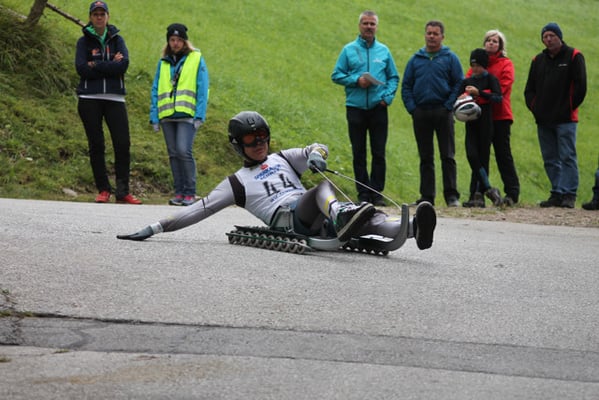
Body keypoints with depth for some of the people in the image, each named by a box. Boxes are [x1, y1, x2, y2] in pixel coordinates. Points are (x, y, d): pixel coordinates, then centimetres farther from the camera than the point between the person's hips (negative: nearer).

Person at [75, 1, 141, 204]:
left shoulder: (117, 39, 10)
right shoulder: (84, 41, 7)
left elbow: (124, 64, -7)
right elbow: (82, 69, -8)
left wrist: (96, 66, -10)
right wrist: (110, 66, -9)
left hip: (114, 98, 1)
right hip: (89, 99, -1)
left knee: (123, 144, -8)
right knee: (96, 145, 0)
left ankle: (122, 191, -4)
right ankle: (103, 190, 7)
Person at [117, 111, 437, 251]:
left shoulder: (283, 159, 33)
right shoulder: (238, 182, 24)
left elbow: (317, 148, 22)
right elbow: (200, 209, 20)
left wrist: (316, 154, -5)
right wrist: (155, 229, 14)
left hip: (313, 215, 4)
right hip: (286, 217, -4)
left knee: (349, 213, -28)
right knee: (324, 188, -33)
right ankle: (339, 214, -68)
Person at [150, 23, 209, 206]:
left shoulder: (196, 60, 5)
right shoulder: (163, 62, 16)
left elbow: (202, 90, 1)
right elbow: (156, 90, 18)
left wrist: (199, 116, -7)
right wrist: (154, 117, 10)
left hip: (187, 115, -5)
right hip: (167, 116, 5)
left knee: (184, 151, -16)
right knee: (173, 154, 4)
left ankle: (190, 193, -9)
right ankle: (179, 191, 10)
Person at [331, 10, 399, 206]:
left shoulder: (384, 51, 11)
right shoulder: (349, 50, 7)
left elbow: (394, 77, 13)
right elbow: (337, 75, 5)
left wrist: (388, 96, -4)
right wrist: (356, 80, -10)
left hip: (378, 108, 0)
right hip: (355, 107, 0)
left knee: (379, 153, -2)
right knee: (359, 153, 2)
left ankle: (377, 192, 2)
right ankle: (363, 192, 7)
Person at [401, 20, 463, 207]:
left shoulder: (450, 58, 4)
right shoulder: (415, 59, 12)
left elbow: (459, 84, 0)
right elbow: (406, 86, 12)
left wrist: (449, 106, -9)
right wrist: (411, 108, -1)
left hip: (442, 112, -3)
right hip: (420, 114, 3)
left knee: (448, 156, -4)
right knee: (425, 158, 6)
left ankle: (451, 195, -2)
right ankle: (427, 195, 9)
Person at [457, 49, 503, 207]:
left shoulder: (491, 80, 1)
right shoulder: (467, 82, 14)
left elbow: (498, 98, -13)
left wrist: (479, 92, -22)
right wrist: (462, 99, -5)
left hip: (486, 123, -4)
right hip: (471, 123, 4)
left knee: (482, 157, -3)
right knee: (472, 155, -12)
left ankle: (477, 195, 0)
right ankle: (488, 189, -9)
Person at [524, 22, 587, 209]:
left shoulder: (574, 57, 0)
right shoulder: (538, 60, 15)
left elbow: (580, 86, -4)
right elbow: (529, 89, 19)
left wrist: (569, 108, -7)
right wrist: (534, 107, 4)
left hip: (565, 119, -6)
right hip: (543, 120, 6)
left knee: (567, 157, -8)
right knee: (550, 159, 6)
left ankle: (569, 195, -9)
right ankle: (556, 193, 11)